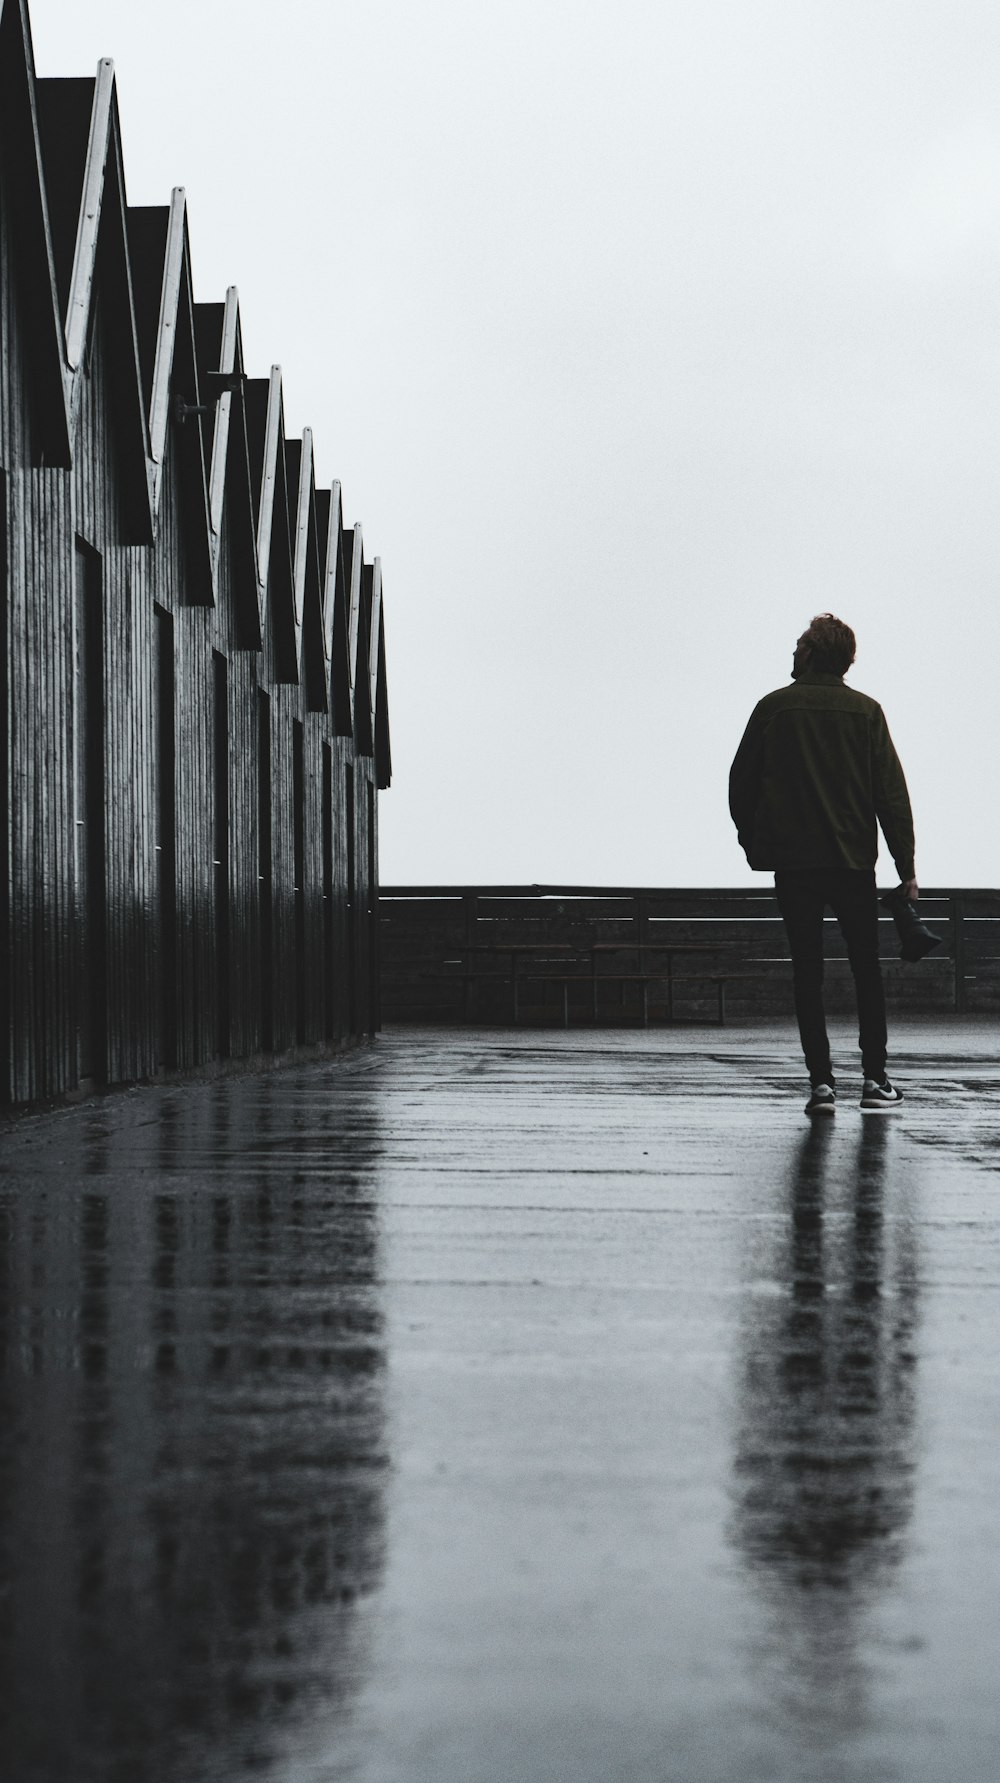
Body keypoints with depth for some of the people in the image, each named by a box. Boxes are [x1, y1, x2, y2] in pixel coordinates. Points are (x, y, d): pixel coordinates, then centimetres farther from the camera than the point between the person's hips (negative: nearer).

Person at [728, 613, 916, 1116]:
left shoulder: (773, 708, -2)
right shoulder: (865, 711, -1)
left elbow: (741, 781, 1)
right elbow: (891, 792, -3)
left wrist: (753, 843, 15)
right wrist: (906, 866, 1)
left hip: (792, 862, 0)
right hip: (853, 861, 0)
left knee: (807, 971, 6)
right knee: (867, 969, 11)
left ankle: (821, 1080, 0)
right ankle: (874, 1080, 9)